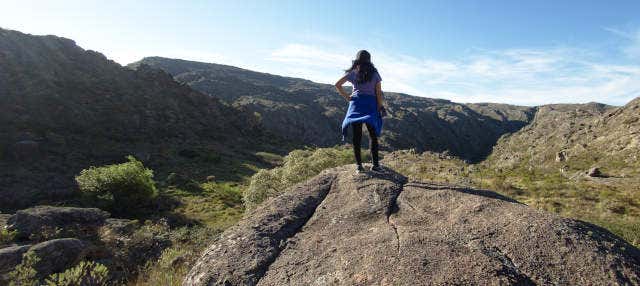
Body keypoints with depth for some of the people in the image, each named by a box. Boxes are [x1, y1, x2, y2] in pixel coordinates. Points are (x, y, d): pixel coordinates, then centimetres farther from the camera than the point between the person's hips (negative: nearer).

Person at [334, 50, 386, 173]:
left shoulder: (352, 72, 8)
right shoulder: (374, 73, 8)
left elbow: (337, 85, 1)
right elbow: (379, 93, 3)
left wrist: (347, 97, 6)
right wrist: (380, 108, 6)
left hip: (356, 103, 0)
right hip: (371, 104, 0)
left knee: (357, 135, 1)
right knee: (373, 135, 6)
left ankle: (359, 165, 0)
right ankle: (375, 164, 4)